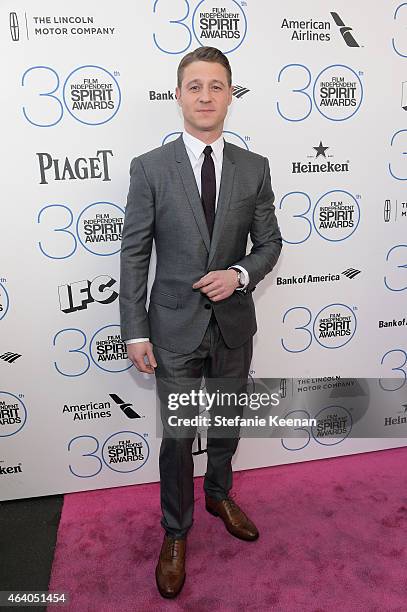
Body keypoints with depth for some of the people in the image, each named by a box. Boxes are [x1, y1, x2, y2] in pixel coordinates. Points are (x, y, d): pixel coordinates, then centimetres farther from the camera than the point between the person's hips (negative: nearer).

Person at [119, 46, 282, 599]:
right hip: (176, 325, -2)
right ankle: (176, 531, 34)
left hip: (234, 323, 3)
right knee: (178, 435, 8)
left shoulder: (254, 168, 0)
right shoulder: (150, 167, -7)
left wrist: (241, 274, -15)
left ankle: (220, 494, 50)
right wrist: (136, 332, -10)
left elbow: (269, 241, 6)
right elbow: (133, 253, -7)